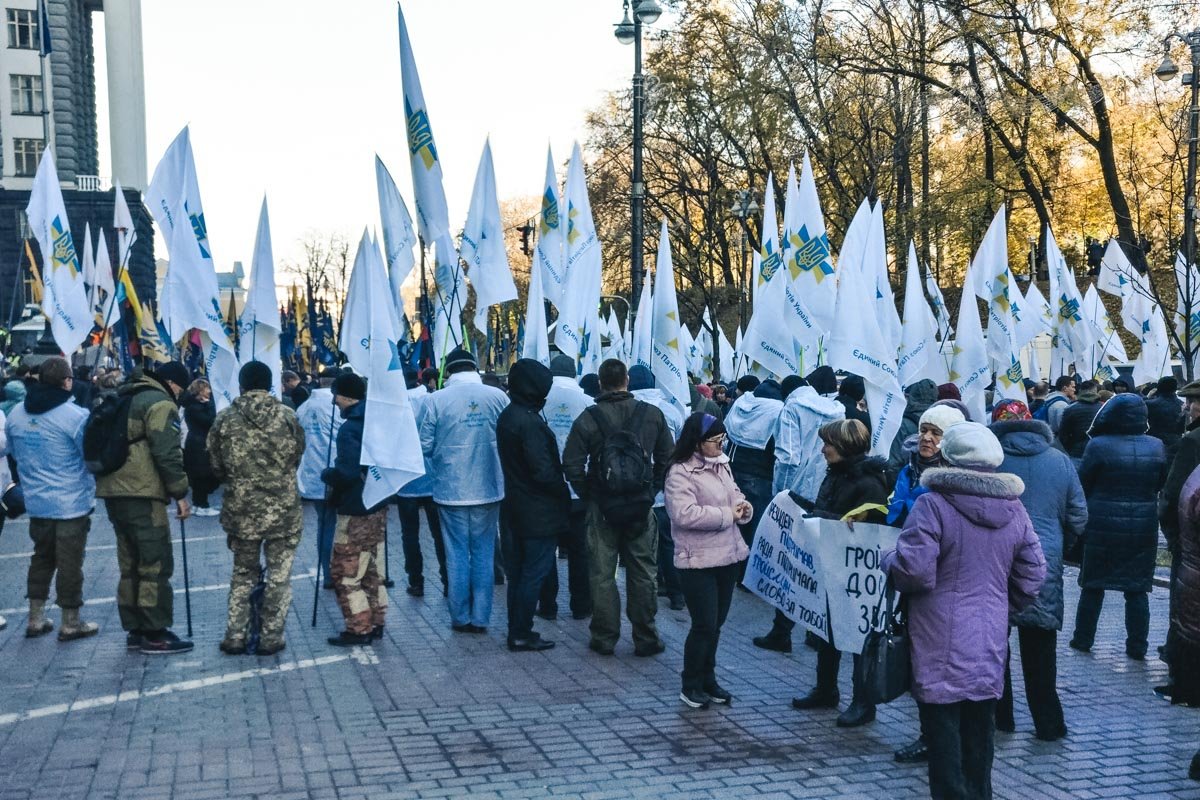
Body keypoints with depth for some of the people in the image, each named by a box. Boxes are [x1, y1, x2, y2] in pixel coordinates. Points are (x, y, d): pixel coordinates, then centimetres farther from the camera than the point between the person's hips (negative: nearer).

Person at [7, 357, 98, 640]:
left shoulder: (16, 415, 3)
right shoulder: (76, 415, -18)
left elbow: (15, 453, 15)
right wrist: (90, 489, 5)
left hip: (35, 502, 6)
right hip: (72, 503, -6)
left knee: (42, 557, 18)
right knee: (70, 562, 3)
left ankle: (35, 618, 23)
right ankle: (71, 623, 12)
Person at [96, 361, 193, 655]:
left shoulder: (123, 397, 21)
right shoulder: (160, 403, -8)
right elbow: (167, 453, -16)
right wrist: (180, 493, -11)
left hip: (113, 490, 9)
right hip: (142, 493, -9)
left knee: (130, 563, 15)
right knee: (155, 563, -4)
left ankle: (134, 630, 19)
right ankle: (155, 634, -2)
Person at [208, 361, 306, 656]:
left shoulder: (224, 419, -3)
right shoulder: (288, 416, -4)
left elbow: (216, 466, 3)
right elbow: (298, 458, 6)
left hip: (241, 509, 1)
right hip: (283, 508, -1)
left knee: (242, 573, 16)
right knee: (279, 575, 8)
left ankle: (235, 637, 16)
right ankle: (271, 638, 10)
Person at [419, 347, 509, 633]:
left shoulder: (436, 400, -9)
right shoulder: (497, 396, -5)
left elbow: (425, 446, -5)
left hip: (451, 490, -1)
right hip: (489, 489, 1)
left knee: (457, 553, 9)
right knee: (484, 553, 10)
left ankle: (460, 618, 15)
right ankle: (480, 618, 13)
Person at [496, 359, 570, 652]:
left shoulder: (507, 417, 9)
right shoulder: (529, 422, -21)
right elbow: (543, 471, -23)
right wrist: (564, 494, -8)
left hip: (516, 507, 9)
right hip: (540, 512, -9)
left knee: (517, 572, 15)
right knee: (534, 573, 0)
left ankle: (517, 631, 23)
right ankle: (521, 634, 5)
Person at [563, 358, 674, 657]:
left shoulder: (589, 419, -10)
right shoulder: (652, 414, -1)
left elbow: (572, 465, -10)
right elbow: (667, 459, 3)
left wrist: (587, 494, 4)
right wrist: (652, 490, 12)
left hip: (602, 508, -2)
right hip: (642, 508, 2)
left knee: (602, 575, 8)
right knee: (642, 574, 11)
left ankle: (604, 638, 13)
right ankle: (645, 638, 15)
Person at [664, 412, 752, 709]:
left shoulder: (721, 464, 9)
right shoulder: (681, 473, -16)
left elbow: (733, 492, 24)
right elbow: (683, 513, -27)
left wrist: (742, 505, 0)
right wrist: (726, 516, -20)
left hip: (727, 555, 8)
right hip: (698, 561, -8)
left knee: (716, 623, 16)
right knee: (704, 625, -3)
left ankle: (708, 679, 30)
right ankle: (690, 686, 14)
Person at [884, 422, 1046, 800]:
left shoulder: (933, 504, -15)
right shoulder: (1014, 509, 4)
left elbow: (912, 570, -20)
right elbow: (1032, 576, 10)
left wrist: (887, 559, 0)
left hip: (944, 646, -6)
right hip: (990, 643, 6)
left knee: (943, 729, 3)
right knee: (980, 729, 16)